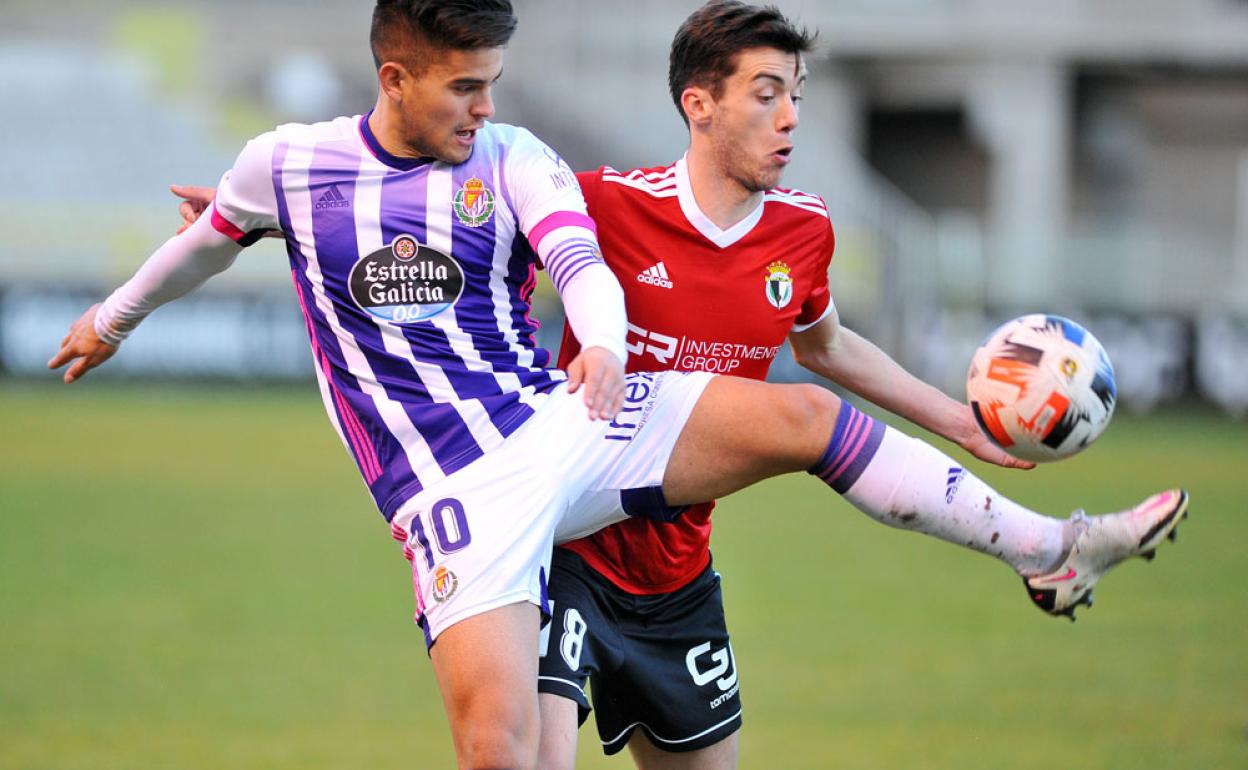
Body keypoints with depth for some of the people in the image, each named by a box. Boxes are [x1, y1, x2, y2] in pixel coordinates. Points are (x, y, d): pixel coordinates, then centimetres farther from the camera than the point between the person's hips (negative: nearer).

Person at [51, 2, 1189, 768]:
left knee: (799, 415, -10)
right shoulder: (286, 165, 1)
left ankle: (1050, 551, 0)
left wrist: (603, 342, -36)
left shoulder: (513, 162, 3)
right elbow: (208, 239, 22)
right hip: (457, 488, -2)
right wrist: (115, 316, 36)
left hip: (562, 422, 3)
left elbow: (583, 263, -12)